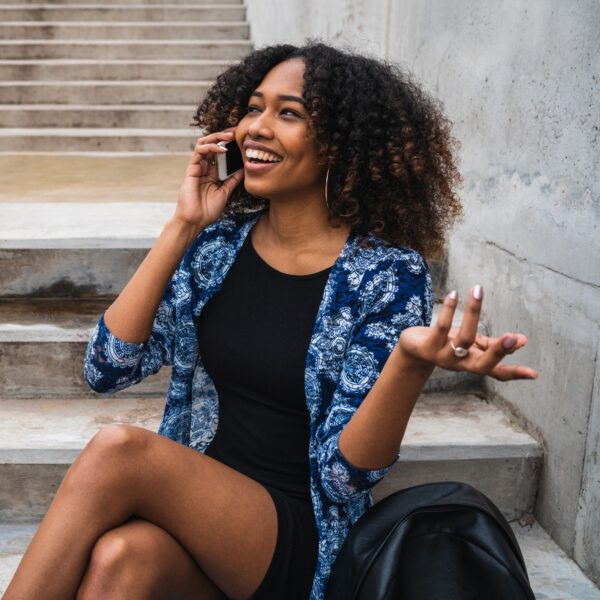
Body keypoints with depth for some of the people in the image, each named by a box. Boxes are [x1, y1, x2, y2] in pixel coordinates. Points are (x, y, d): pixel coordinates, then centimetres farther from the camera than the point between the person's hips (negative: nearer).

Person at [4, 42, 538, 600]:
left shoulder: (388, 274, -10)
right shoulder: (217, 244, 2)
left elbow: (344, 474, -12)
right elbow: (107, 369, -4)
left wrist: (413, 363, -32)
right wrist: (182, 227, -8)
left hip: (300, 538, -3)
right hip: (195, 512, 3)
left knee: (117, 450, -27)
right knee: (120, 555, -32)